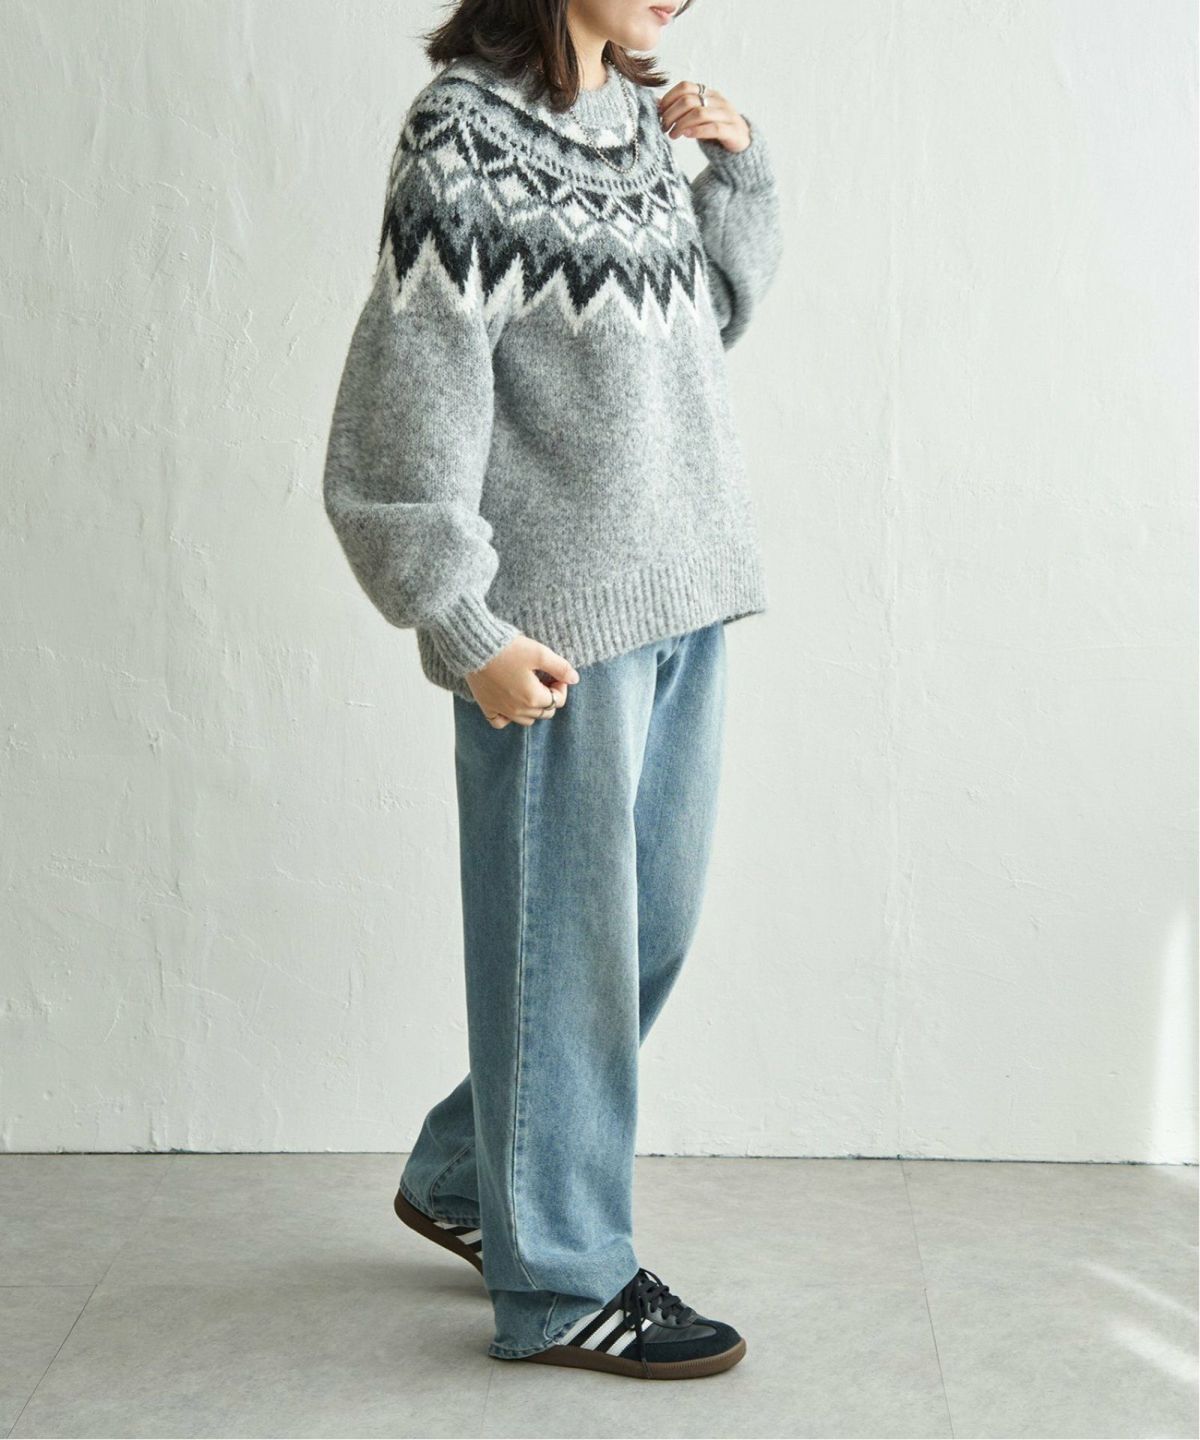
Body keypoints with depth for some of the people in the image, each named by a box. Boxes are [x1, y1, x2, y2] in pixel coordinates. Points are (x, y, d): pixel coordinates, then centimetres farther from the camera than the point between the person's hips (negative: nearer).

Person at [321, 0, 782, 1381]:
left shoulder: (635, 111, 13)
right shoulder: (467, 132, -11)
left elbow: (717, 304, 27)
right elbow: (409, 397, -15)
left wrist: (733, 161, 10)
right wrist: (470, 629, -18)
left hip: (682, 593, 9)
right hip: (560, 619, -8)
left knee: (652, 924, 15)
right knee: (563, 935, 1)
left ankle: (464, 1177, 33)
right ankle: (562, 1281, 16)